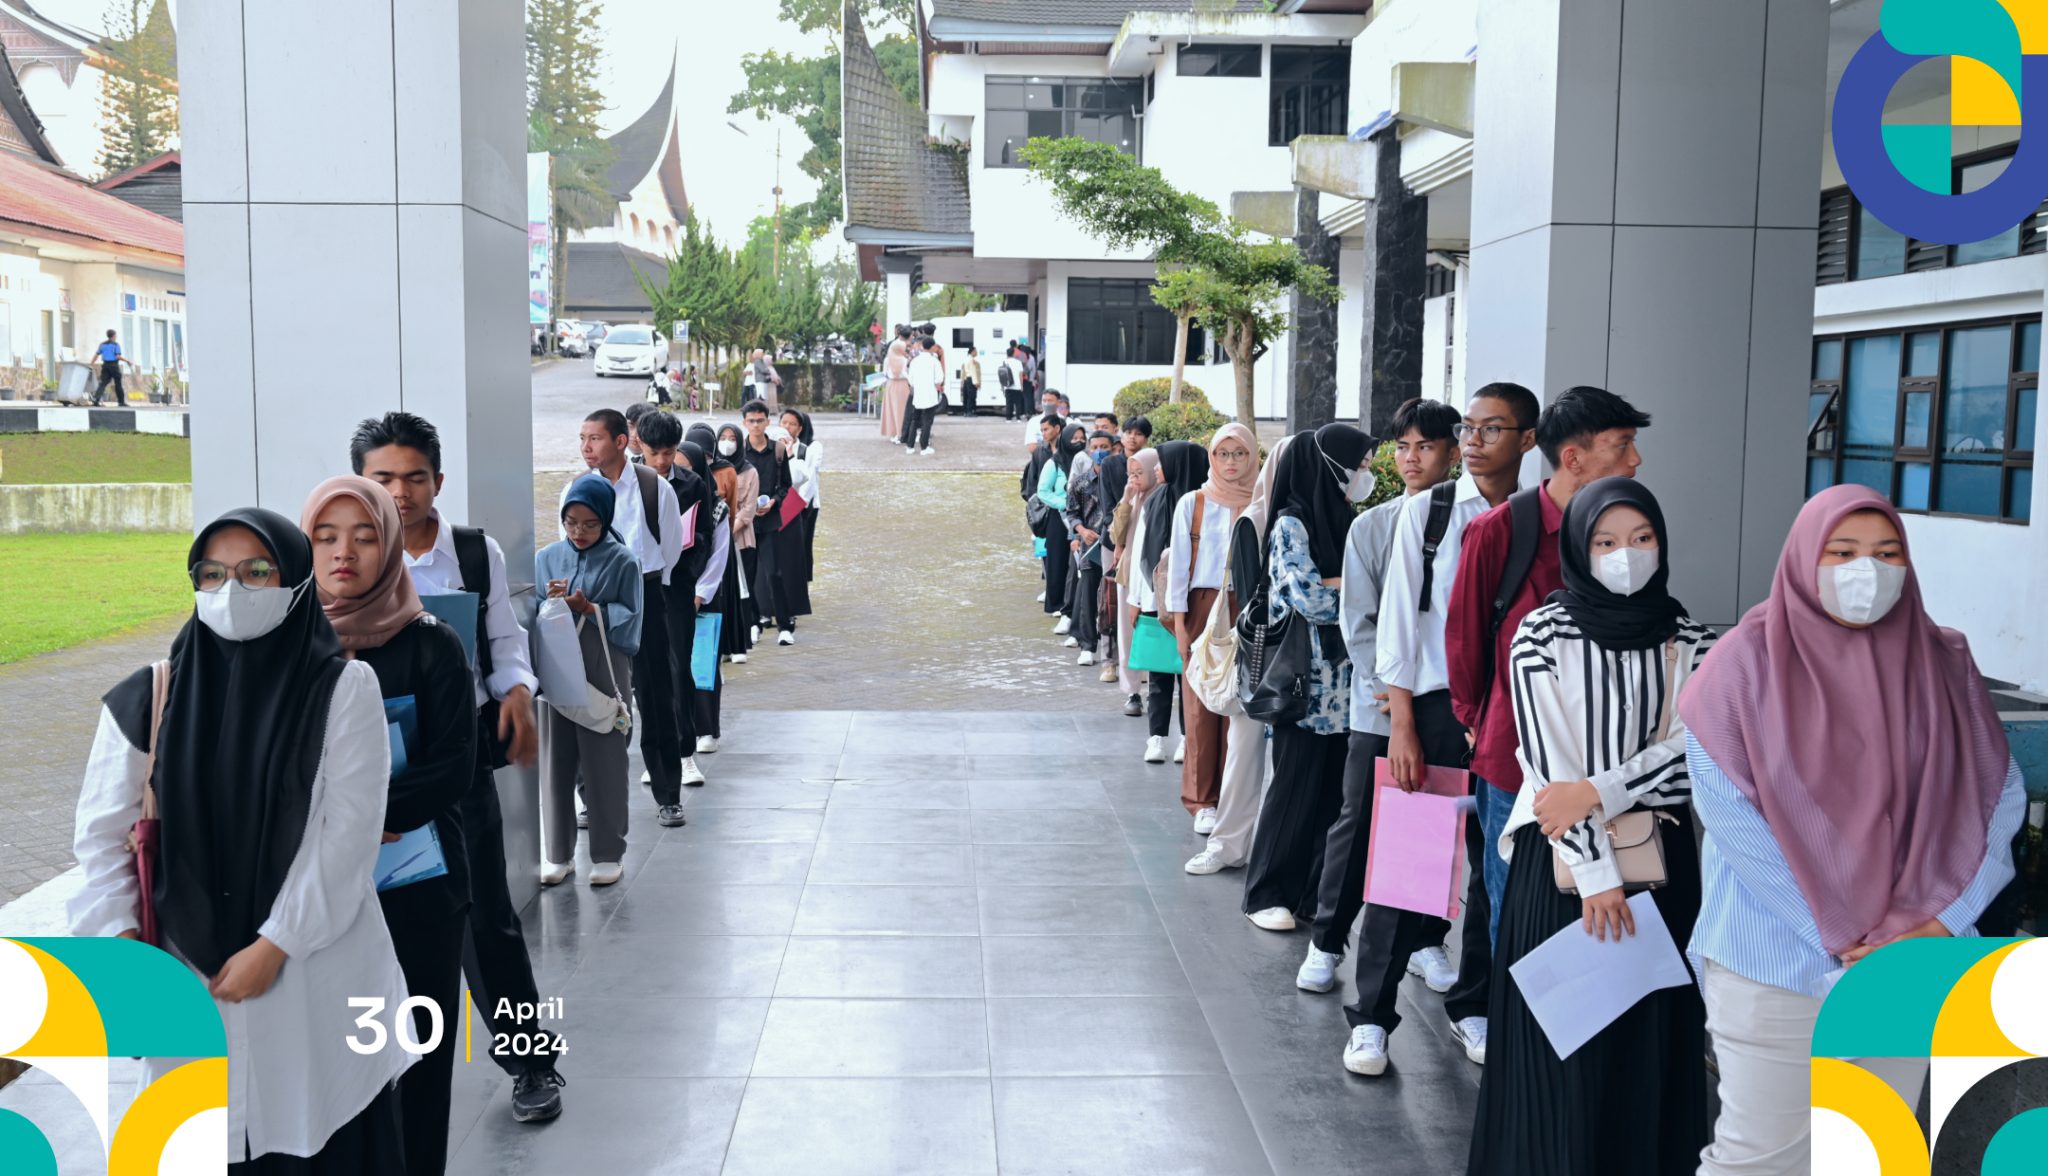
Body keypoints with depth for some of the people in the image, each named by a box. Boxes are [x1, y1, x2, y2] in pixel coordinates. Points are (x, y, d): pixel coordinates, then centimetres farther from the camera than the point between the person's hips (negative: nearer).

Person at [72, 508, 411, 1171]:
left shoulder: (344, 688, -5)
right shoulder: (148, 699, 2)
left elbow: (350, 832, -10)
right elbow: (103, 830, 3)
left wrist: (275, 946, -13)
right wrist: (122, 939, -10)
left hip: (319, 972, -2)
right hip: (188, 974, 2)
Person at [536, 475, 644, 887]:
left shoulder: (622, 561, -3)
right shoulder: (545, 558, 6)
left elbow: (630, 617, -5)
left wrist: (588, 608, -17)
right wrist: (547, 603, -11)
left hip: (604, 675, -3)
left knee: (604, 763, 3)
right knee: (555, 762, 8)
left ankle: (608, 853, 15)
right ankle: (558, 853, 20)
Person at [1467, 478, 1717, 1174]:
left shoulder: (1690, 643, 4)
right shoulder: (1542, 635, -5)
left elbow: (1692, 749, -5)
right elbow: (1551, 763, -10)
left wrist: (1597, 794, -17)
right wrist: (1595, 871, -15)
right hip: (1561, 859, -2)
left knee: (1648, 1039, 8)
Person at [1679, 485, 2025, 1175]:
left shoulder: (1942, 664, 4)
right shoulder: (1750, 660, -8)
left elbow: (2000, 796, 2)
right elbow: (1725, 808, -14)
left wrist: (1940, 920, -10)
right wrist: (1831, 932, -15)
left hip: (1911, 965, 4)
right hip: (1776, 962, -4)